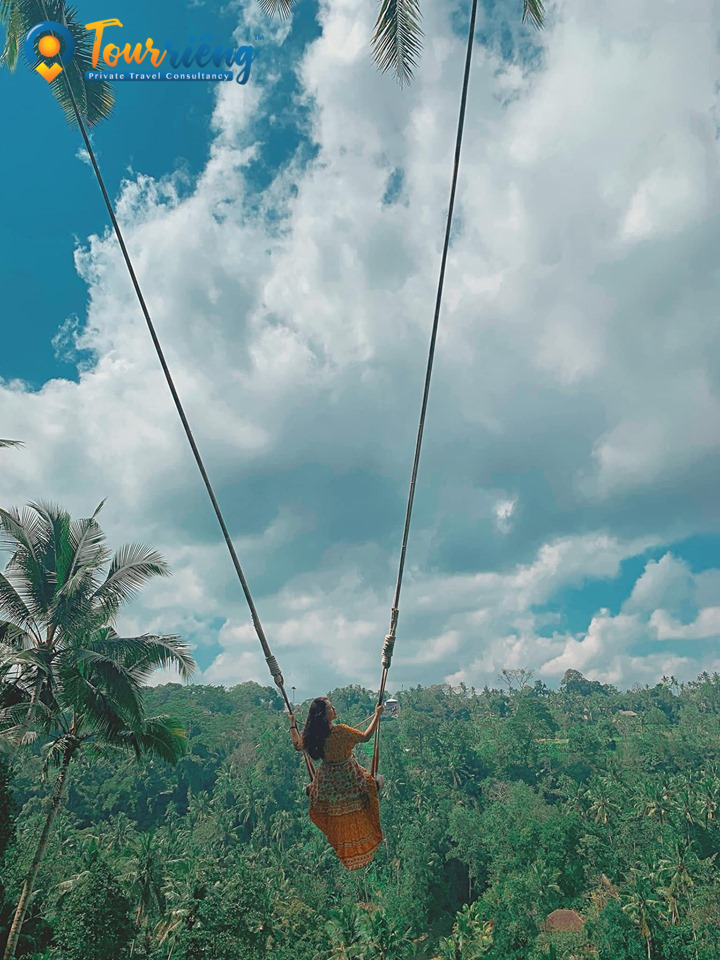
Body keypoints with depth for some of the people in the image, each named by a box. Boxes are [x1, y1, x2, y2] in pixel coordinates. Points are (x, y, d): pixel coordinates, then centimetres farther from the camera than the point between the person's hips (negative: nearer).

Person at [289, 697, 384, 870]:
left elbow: (297, 744, 6)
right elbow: (365, 737, -20)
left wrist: (292, 724, 17)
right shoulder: (340, 730, -31)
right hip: (347, 777, -6)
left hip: (326, 780, 6)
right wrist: (377, 715, -12)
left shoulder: (310, 735, -14)